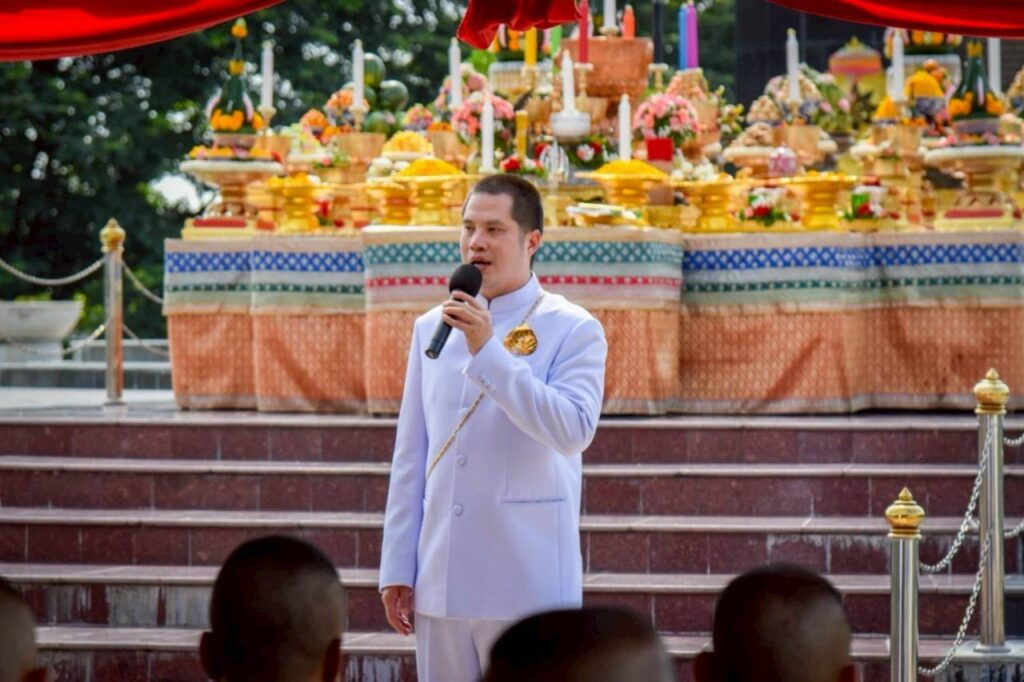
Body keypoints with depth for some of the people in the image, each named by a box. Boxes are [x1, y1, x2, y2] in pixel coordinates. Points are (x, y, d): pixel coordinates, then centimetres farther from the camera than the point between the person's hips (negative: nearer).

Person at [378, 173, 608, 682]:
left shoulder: (574, 331, -2)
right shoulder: (432, 328, 14)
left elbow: (573, 431, -19)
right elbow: (410, 455, 13)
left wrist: (487, 351, -20)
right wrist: (396, 568, 9)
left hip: (526, 587, -5)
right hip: (440, 583, 5)